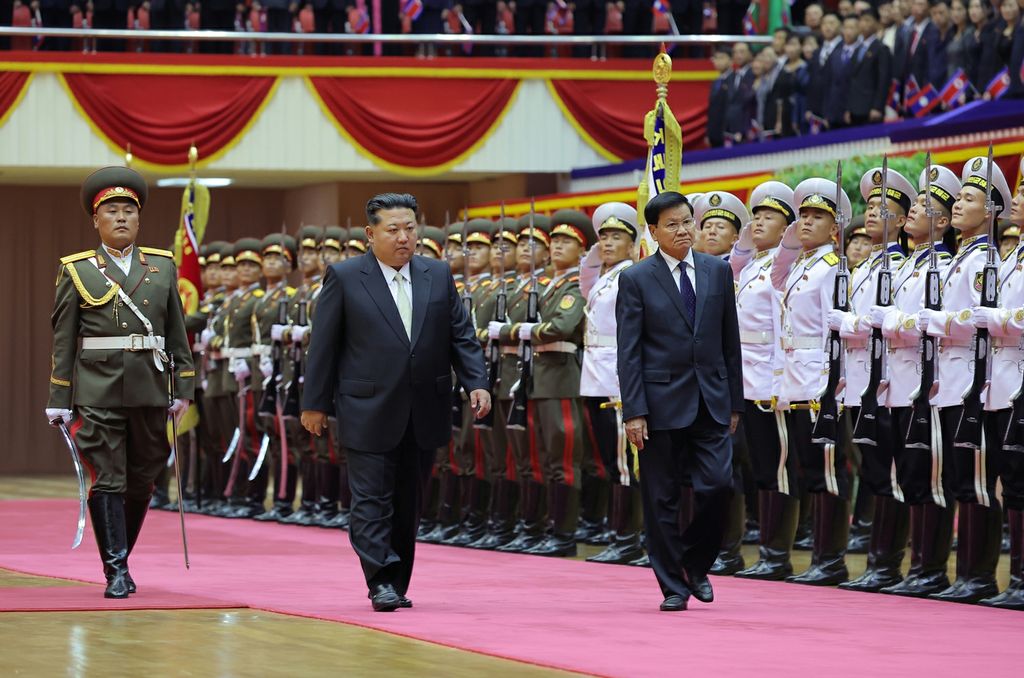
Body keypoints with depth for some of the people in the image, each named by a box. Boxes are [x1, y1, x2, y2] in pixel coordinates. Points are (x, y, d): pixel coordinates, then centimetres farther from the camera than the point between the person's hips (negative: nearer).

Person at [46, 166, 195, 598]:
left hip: (150, 391, 3)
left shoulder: (163, 267, 11)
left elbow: (177, 333, 12)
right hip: (97, 393, -3)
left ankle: (120, 557, 26)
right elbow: (63, 340, 3)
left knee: (141, 482, 9)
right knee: (107, 482, -5)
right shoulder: (76, 271, 4)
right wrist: (59, 401, -1)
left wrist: (183, 389, 6)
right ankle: (116, 572, -3)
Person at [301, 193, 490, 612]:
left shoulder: (438, 276, 8)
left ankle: (398, 582, 17)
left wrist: (476, 383, -5)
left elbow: (461, 337, 9)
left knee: (408, 503, 9)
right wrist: (315, 403, -1)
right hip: (369, 413, -4)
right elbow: (324, 345, 0)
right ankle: (382, 582, -8)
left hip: (424, 415, 4)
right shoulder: (345, 278, -1)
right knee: (372, 499, -7)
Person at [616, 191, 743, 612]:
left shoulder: (717, 272, 9)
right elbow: (628, 351, -4)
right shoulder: (636, 280, -1)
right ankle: (673, 586, 11)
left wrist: (734, 402, 9)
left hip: (711, 402, 2)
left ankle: (696, 563, 15)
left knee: (718, 485, -8)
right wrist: (634, 411, -11)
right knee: (662, 499, 1)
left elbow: (730, 341, 12)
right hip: (663, 401, -2)